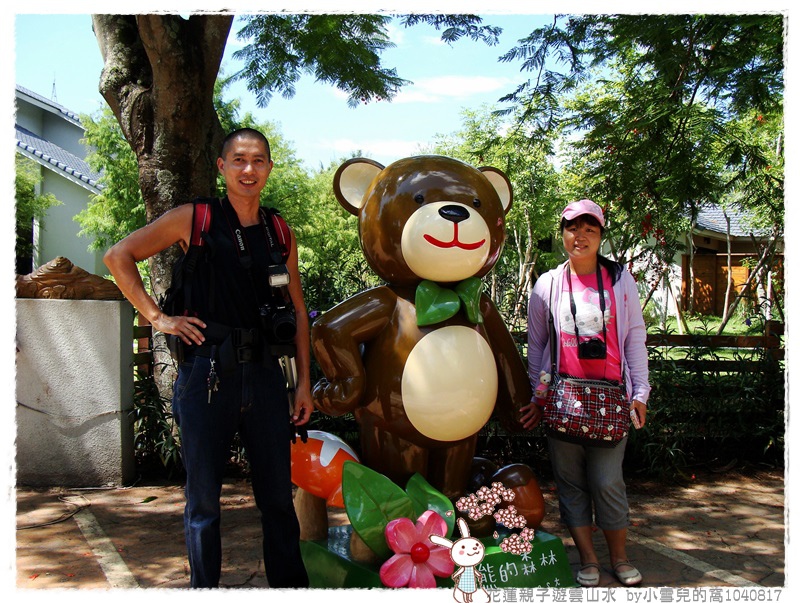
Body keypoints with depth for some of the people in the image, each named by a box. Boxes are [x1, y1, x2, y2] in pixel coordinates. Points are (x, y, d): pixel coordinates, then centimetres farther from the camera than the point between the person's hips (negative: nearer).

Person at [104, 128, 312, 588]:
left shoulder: (280, 234, 11)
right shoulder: (194, 220, 2)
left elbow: (298, 311, 15)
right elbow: (119, 256, 6)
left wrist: (304, 382, 10)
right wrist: (157, 317, -2)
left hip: (264, 373, 3)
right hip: (207, 372, -3)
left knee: (278, 493, 10)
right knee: (204, 497, 7)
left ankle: (290, 583, 24)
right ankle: (205, 588, 23)